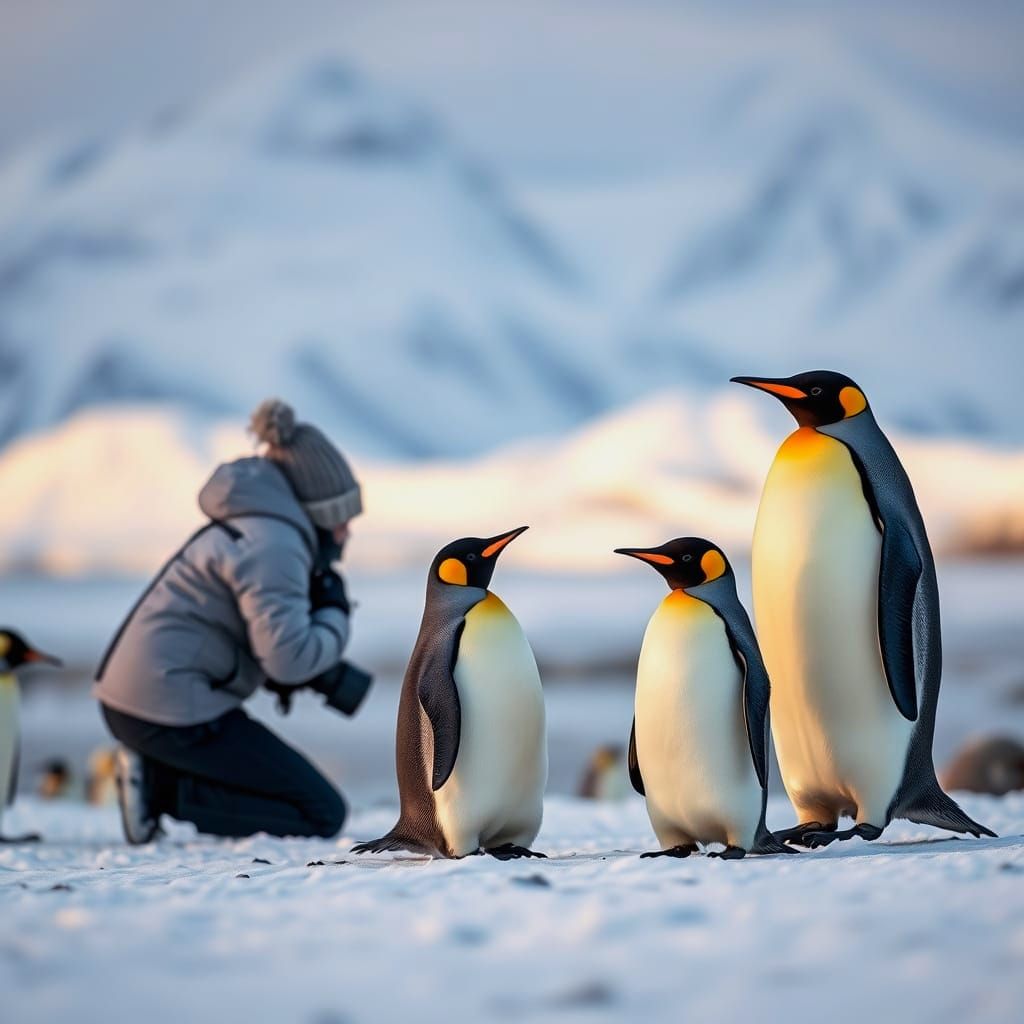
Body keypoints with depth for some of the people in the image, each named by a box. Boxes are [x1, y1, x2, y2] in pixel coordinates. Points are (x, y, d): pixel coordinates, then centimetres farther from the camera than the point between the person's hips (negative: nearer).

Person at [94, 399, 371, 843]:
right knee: (322, 814, -3)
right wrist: (335, 615, -3)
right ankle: (163, 796, -9)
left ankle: (155, 776, 6)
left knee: (285, 791, 24)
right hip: (173, 711, -10)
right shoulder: (273, 545, -16)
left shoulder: (257, 525, 17)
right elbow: (289, 660, -22)